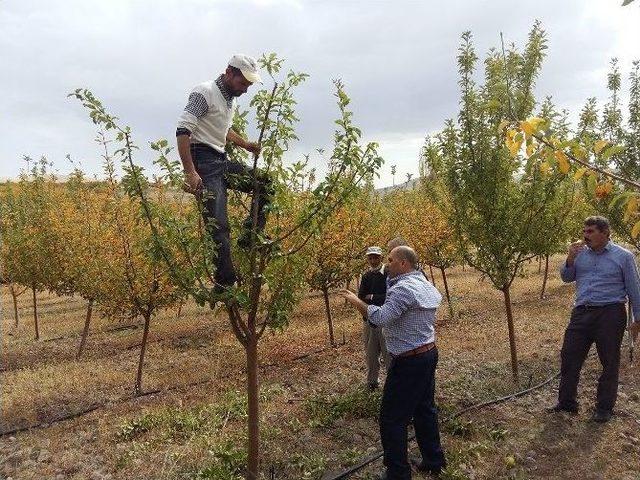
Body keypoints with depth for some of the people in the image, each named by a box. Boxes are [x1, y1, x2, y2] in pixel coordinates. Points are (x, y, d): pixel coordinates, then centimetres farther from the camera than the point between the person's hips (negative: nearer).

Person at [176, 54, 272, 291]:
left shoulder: (231, 99, 18)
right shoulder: (205, 93, -11)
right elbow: (183, 131, -19)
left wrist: (245, 145, 18)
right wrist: (190, 172, -26)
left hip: (221, 161, 9)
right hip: (203, 161, -9)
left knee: (264, 183, 6)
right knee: (218, 225, -14)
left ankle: (249, 236, 7)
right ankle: (225, 284, -10)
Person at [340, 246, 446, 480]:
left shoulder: (403, 288, -21)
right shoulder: (425, 285, 10)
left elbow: (381, 318, -32)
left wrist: (356, 301, -20)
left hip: (409, 362, -10)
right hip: (429, 353, 10)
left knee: (392, 419, 0)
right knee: (425, 409, 20)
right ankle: (434, 461, 32)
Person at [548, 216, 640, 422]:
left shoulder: (623, 256, -2)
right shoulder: (580, 253, 7)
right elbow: (566, 277, 9)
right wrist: (570, 258, -8)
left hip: (610, 314, -3)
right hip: (582, 312, 4)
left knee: (609, 363, 7)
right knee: (569, 357, 5)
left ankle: (604, 408, 23)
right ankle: (566, 402, 19)